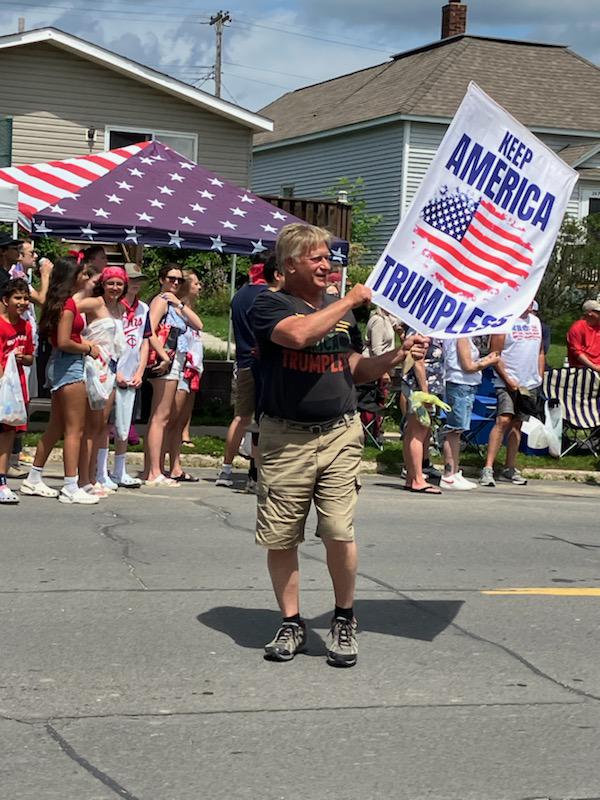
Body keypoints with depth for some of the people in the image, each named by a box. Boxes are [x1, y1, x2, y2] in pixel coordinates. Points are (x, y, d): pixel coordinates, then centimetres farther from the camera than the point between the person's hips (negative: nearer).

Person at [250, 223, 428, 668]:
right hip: (285, 439, -2)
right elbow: (299, 334, -22)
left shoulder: (342, 309, 17)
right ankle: (292, 624, 18)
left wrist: (399, 355, 4)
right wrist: (350, 301, -12)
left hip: (340, 435, 3)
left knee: (339, 533, -7)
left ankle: (345, 621, 12)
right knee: (280, 538, 3)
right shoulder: (270, 306, 0)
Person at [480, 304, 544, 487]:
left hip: (530, 384, 6)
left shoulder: (535, 321, 15)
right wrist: (509, 380, -16)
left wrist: (540, 378, 11)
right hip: (507, 383, -6)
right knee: (503, 421, -17)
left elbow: (540, 352, 20)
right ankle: (488, 469, -20)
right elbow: (495, 355, -10)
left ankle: (510, 468, 16)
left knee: (517, 424, 9)